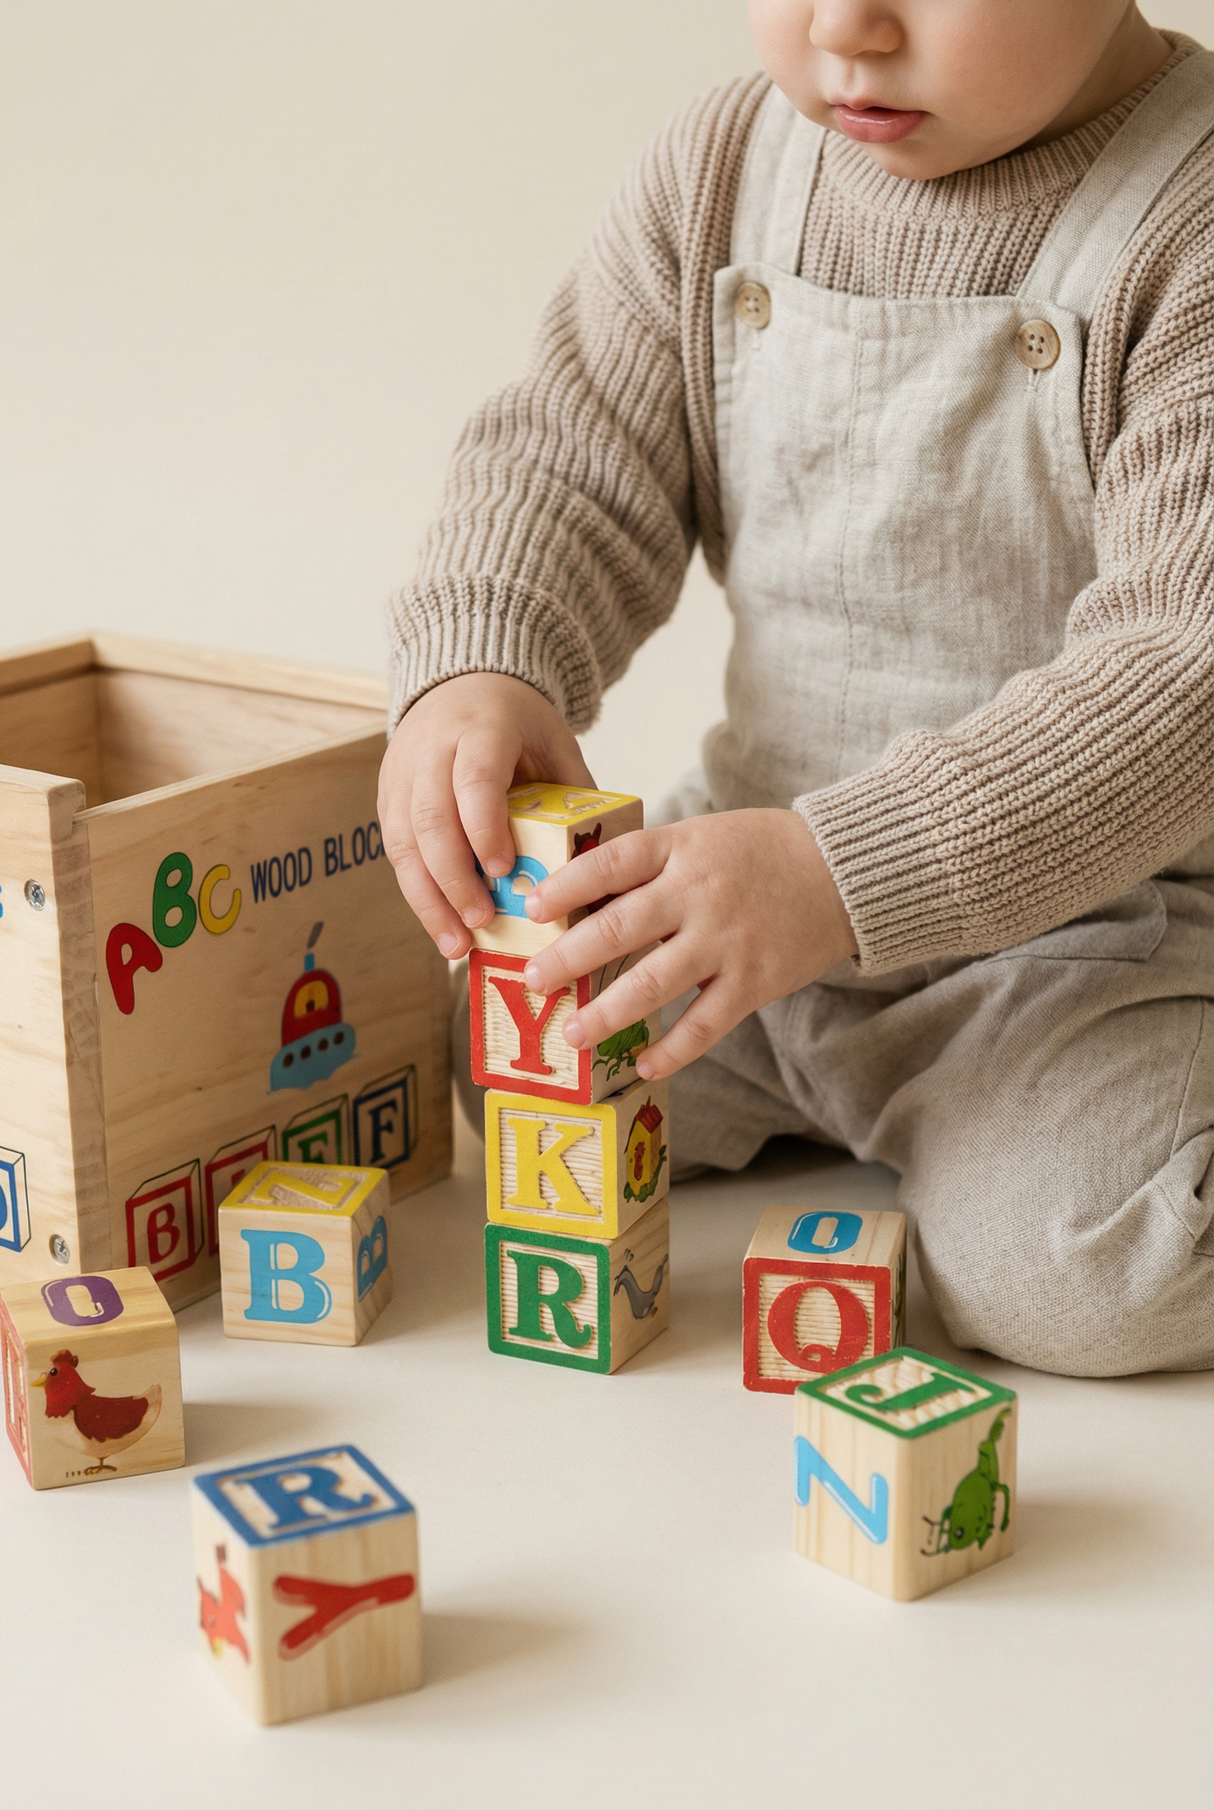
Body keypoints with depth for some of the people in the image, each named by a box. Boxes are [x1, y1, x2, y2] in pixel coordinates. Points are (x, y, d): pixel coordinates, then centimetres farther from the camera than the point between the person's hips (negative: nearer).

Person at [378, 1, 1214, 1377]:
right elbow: (570, 465, -1)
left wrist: (845, 874, -38)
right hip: (768, 851, 6)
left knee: (1053, 1271, -28)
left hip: (1100, 910, -6)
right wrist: (477, 671, -25)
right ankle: (841, 1101, 21)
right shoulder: (716, 176, -2)